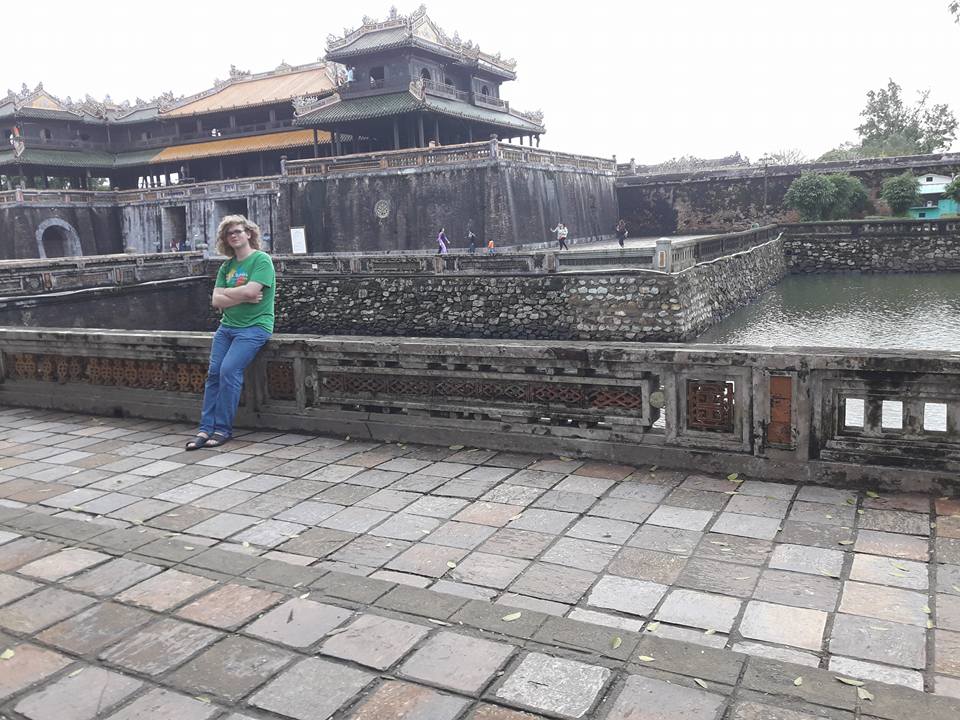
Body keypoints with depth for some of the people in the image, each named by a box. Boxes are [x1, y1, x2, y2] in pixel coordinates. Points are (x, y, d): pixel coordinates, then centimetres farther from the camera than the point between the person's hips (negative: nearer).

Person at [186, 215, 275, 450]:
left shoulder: (261, 259, -5)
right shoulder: (227, 265, 14)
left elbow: (251, 291, -19)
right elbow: (216, 301, 5)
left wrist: (225, 293, -1)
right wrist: (244, 297, -10)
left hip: (254, 326, -6)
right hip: (227, 325, 6)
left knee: (229, 370, -19)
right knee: (213, 372, -5)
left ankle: (223, 429, -8)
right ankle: (206, 428, -2)